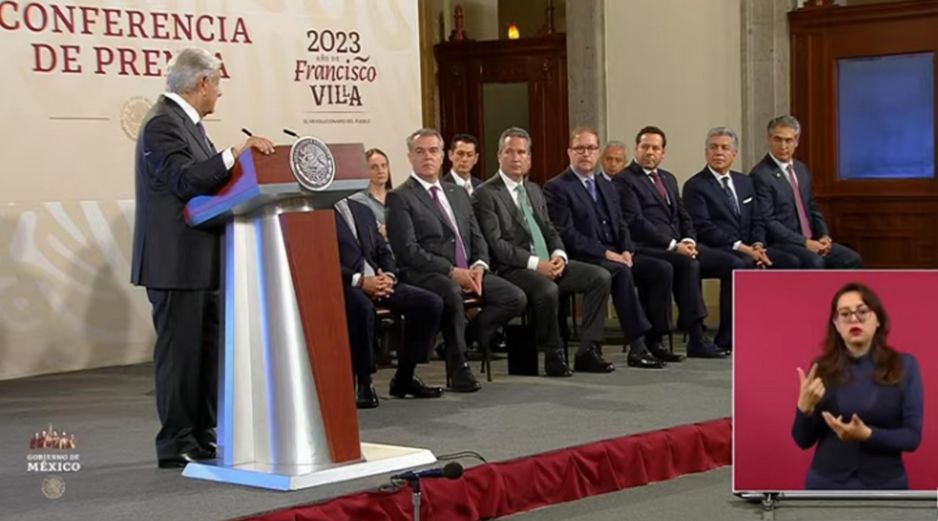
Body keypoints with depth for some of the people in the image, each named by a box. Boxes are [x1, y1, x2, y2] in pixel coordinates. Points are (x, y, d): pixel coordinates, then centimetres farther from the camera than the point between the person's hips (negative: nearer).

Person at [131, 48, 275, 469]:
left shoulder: (185, 121, 17)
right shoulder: (162, 124, -15)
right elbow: (184, 180, -27)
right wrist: (235, 153, -33)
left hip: (199, 260, 11)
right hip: (176, 261, -11)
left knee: (207, 350, 14)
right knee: (180, 352, -6)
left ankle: (203, 436, 22)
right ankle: (176, 445, 1)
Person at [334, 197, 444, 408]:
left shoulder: (363, 211, 22)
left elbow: (383, 252, 21)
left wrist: (388, 276, -2)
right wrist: (360, 280, -20)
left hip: (377, 280, 7)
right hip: (343, 285, -7)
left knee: (431, 303, -10)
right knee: (362, 307, -40)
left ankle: (404, 378, 2)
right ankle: (362, 382, -20)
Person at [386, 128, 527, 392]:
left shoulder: (458, 193, 22)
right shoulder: (400, 198, -1)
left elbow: (477, 238, 20)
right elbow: (409, 250, -10)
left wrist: (479, 267, -3)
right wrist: (452, 271, -18)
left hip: (467, 272, 7)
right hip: (425, 275, -7)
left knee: (516, 298, -13)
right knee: (452, 291, -39)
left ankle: (458, 341, 2)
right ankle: (458, 367, -21)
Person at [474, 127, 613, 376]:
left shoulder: (534, 190, 21)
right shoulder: (486, 194, -4)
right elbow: (496, 245, -13)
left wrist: (558, 255, -4)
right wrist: (535, 263, -20)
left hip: (549, 263, 8)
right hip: (513, 269, -7)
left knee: (601, 277, -10)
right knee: (547, 289, -37)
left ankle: (587, 351, -8)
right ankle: (553, 355, -15)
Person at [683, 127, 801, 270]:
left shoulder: (745, 182, 19)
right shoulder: (695, 186, -2)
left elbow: (757, 221, 18)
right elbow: (703, 227, -12)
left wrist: (757, 245, -4)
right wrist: (741, 248, -18)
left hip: (748, 248, 7)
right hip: (716, 251, -7)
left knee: (790, 261, -16)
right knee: (739, 265, -38)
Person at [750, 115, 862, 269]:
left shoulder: (801, 169, 16)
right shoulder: (760, 175, -11)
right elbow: (767, 222, -17)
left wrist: (824, 236, 3)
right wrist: (804, 243, -19)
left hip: (810, 241, 8)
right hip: (780, 245, -8)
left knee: (851, 259, -8)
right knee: (815, 262, -32)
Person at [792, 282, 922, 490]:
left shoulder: (904, 366, -3)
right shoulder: (822, 369, 0)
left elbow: (912, 437, -6)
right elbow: (804, 440, 1)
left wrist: (868, 435, -23)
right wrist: (805, 407, -19)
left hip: (883, 489, -1)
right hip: (827, 487, 1)